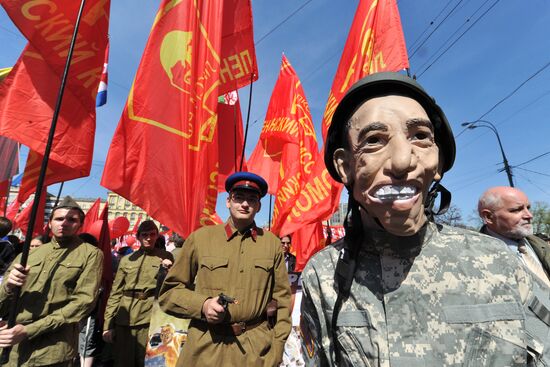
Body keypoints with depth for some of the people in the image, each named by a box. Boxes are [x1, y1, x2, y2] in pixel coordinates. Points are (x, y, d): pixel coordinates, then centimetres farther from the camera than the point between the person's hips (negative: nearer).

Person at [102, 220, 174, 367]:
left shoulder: (165, 257, 4)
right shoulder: (126, 260, 9)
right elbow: (115, 293, 10)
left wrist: (168, 269, -13)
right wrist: (108, 324, 4)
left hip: (150, 319, -2)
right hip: (124, 320, 2)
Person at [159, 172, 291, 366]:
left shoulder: (272, 243, 0)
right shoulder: (200, 237, -2)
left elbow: (282, 299, 2)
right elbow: (169, 291, 3)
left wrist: (276, 351, -2)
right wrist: (202, 305, -14)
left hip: (257, 351, 1)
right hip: (205, 349, 0)